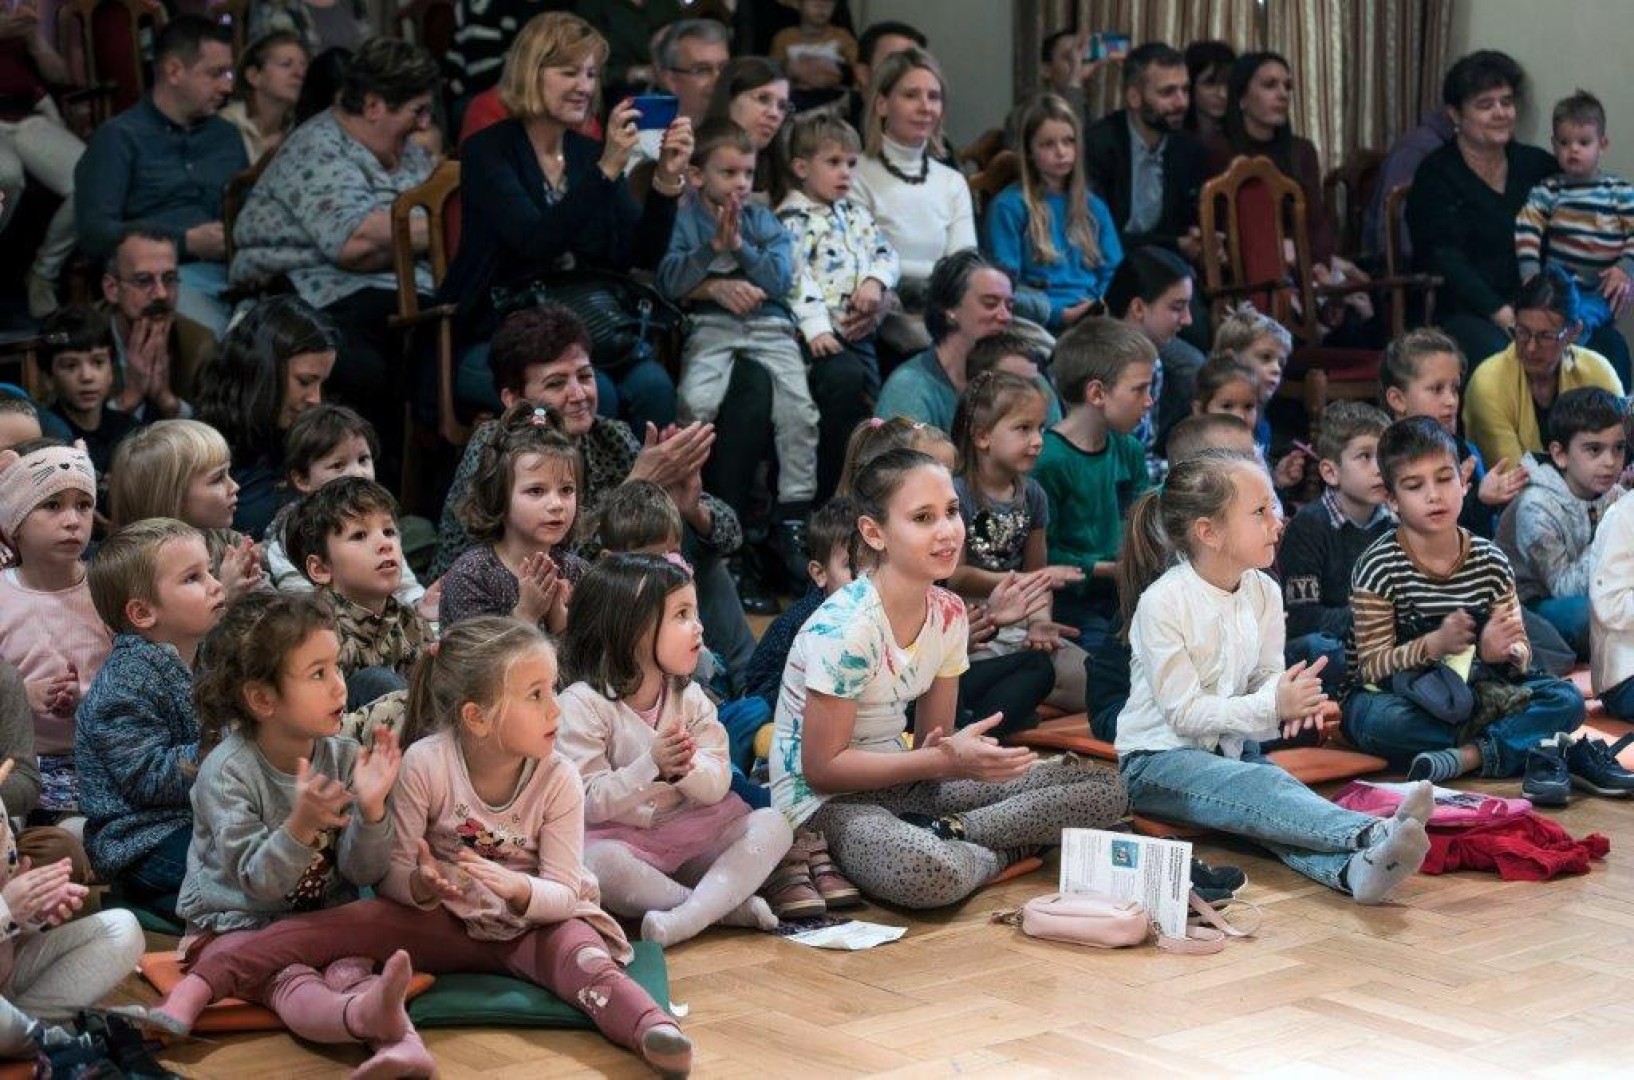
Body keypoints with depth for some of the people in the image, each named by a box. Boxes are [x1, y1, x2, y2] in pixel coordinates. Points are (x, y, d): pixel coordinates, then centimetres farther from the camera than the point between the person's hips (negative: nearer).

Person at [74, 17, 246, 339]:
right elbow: (94, 233, -4)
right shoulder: (119, 137, 8)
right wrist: (187, 242, -11)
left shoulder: (227, 136, 26)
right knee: (216, 337, -37)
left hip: (234, 274, 5)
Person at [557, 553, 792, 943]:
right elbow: (589, 801, -16)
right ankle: (728, 907, -28)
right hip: (617, 837, -5)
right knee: (597, 863, -39)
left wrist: (687, 769, -26)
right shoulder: (581, 704, -11)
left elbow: (717, 786, -3)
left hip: (690, 831, 5)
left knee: (772, 825, -15)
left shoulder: (690, 697, 5)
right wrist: (651, 766, -29)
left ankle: (689, 915, -36)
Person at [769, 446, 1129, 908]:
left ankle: (944, 833, -11)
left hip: (897, 779, 8)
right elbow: (821, 766, -18)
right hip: (825, 799, -8)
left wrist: (959, 750, -18)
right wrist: (945, 759, -22)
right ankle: (1002, 851, -11)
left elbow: (932, 742, 8)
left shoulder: (948, 614, 2)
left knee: (1103, 789, -1)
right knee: (929, 871, -44)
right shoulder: (844, 628, -21)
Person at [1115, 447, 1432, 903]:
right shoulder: (1162, 602, -16)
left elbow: (1267, 677, 8)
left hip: (1231, 749, 6)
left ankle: (1354, 868, -59)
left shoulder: (1263, 593, 4)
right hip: (1161, 759, -6)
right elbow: (1183, 712, -17)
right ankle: (1374, 834, -58)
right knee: (1266, 788, -34)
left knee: (1267, 810, -29)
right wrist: (1270, 706, -26)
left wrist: (1289, 699, -17)